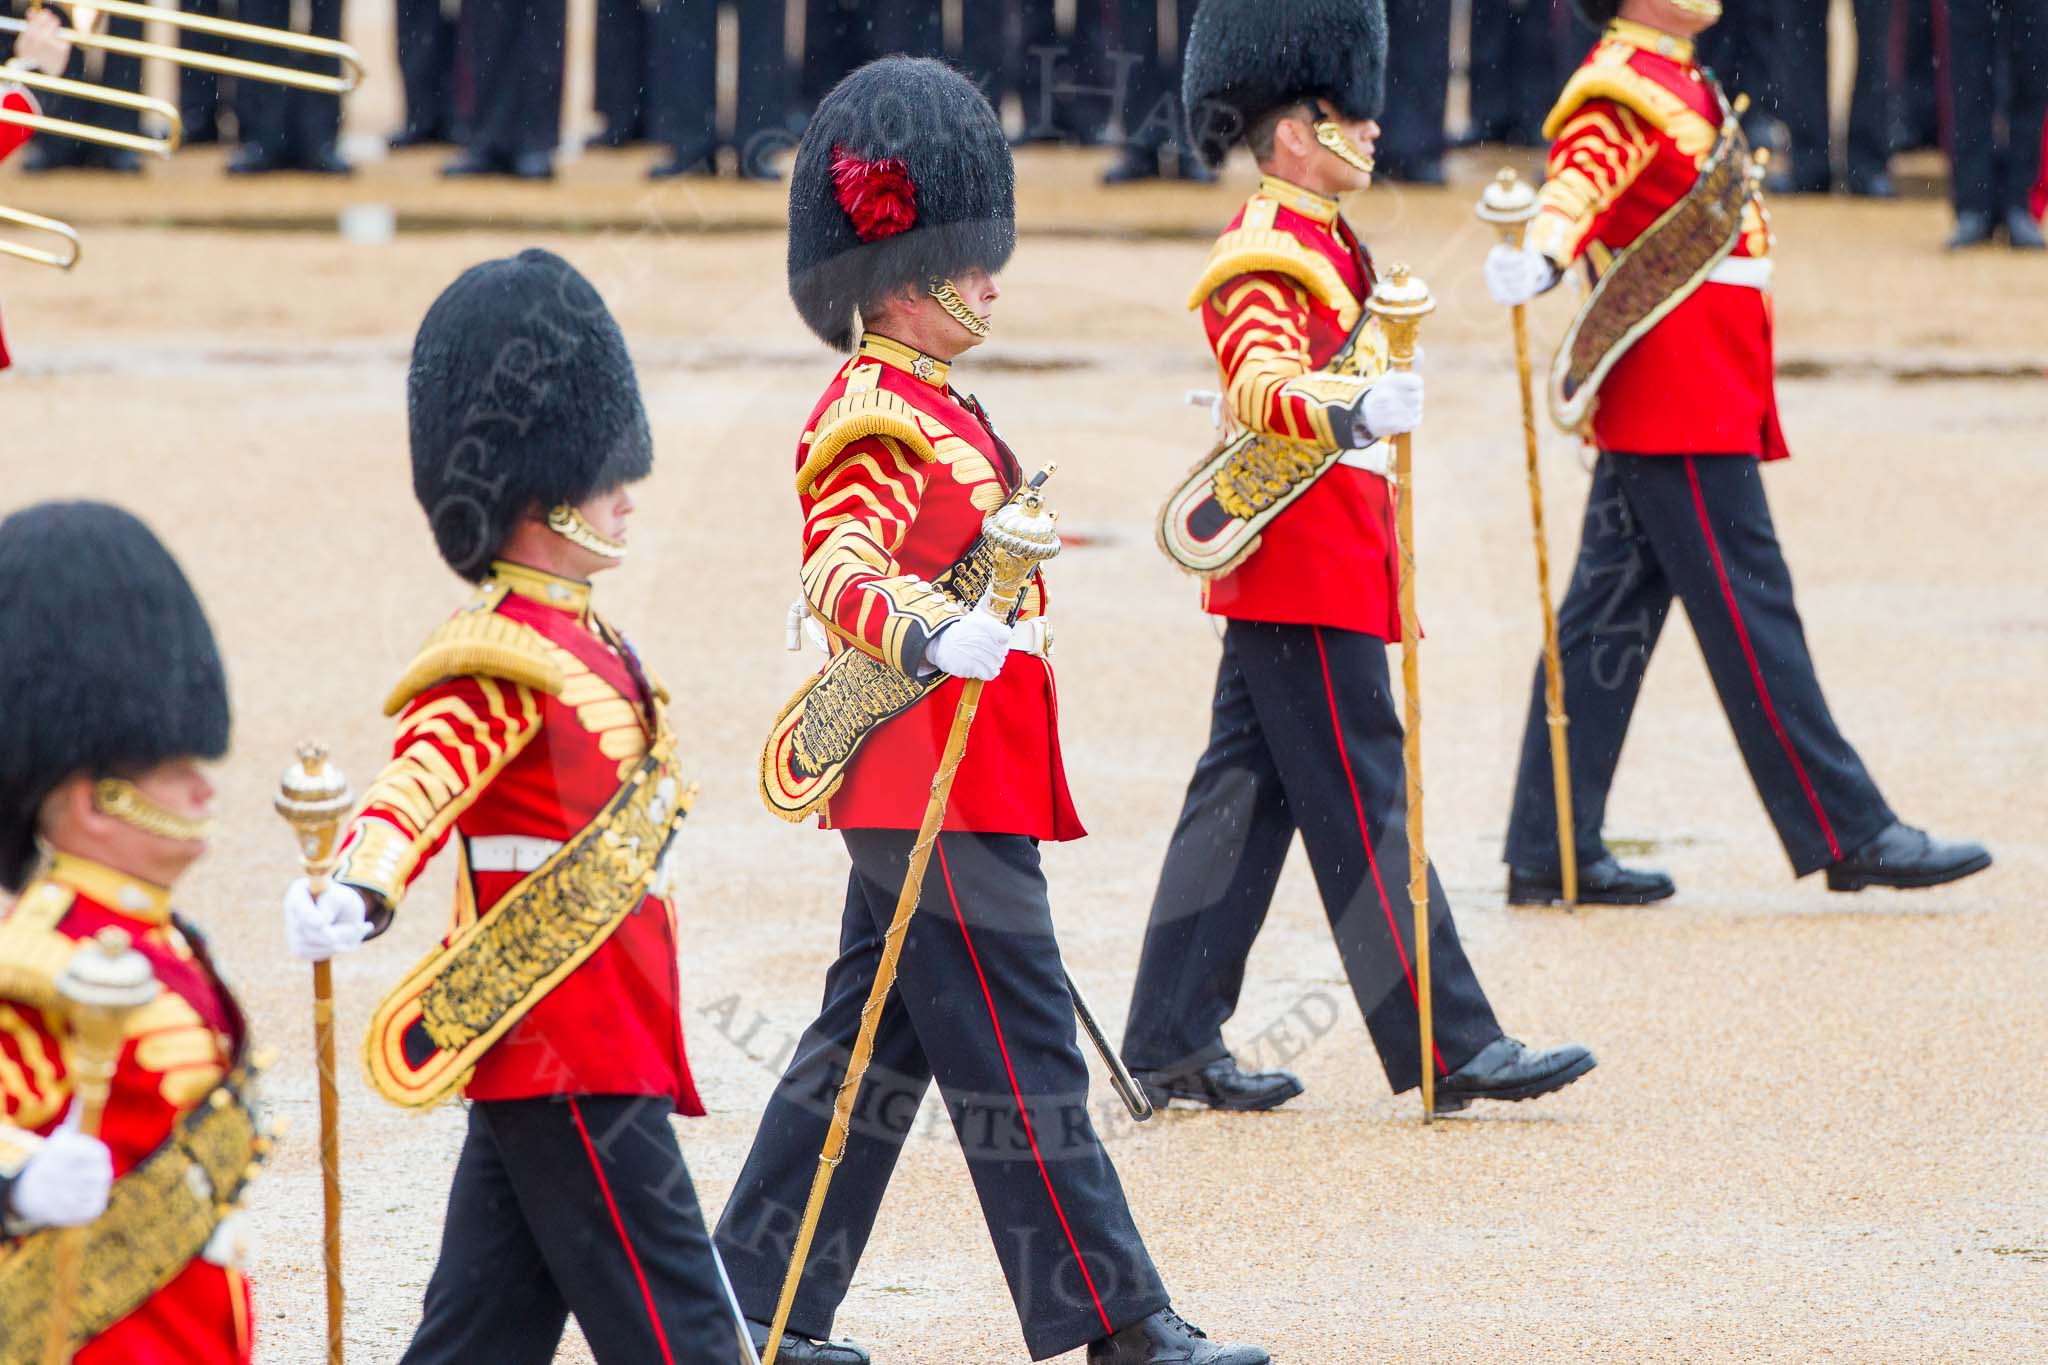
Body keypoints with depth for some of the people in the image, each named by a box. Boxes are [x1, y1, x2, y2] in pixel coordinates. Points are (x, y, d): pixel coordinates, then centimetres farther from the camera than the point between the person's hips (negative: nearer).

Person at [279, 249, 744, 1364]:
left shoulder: (575, 641, 13)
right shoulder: (504, 663, -17)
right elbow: (421, 778, -32)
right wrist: (359, 893, -50)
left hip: (534, 1057, 10)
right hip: (578, 1063, -10)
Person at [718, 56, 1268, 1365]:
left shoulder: (930, 408, 16)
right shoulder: (876, 419, -15)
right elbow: (839, 569, -29)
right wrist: (927, 635, -46)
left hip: (941, 792, 11)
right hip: (937, 797, -11)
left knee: (873, 1049, 12)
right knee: (1020, 1060, -7)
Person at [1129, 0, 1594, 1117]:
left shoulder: (1313, 245, 16)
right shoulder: (1267, 258, -16)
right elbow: (1261, 388, -32)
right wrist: (1356, 408, -49)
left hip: (1294, 580, 10)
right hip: (1307, 576, -10)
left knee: (1242, 804, 10)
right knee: (1366, 811, -10)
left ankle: (1172, 1046, 12)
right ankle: (1449, 1049, -11)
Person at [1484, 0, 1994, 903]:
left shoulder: (1678, 84, 18)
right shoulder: (1625, 91, -13)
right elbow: (1581, 179, -32)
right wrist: (1541, 259, -53)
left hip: (1704, 406, 10)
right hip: (1685, 416, -10)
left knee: (1610, 621, 9)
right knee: (1750, 615, -5)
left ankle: (1550, 853, 10)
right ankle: (1850, 836, -3)